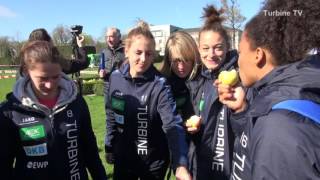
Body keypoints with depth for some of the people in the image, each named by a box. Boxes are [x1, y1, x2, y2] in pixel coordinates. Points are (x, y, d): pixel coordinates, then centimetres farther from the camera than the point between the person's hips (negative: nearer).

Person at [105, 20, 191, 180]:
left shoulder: (159, 85, -20)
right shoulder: (115, 78, -7)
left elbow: (173, 126, -28)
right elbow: (112, 116, 4)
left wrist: (180, 164, -40)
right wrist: (110, 146, 10)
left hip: (153, 162, -3)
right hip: (122, 158, 3)